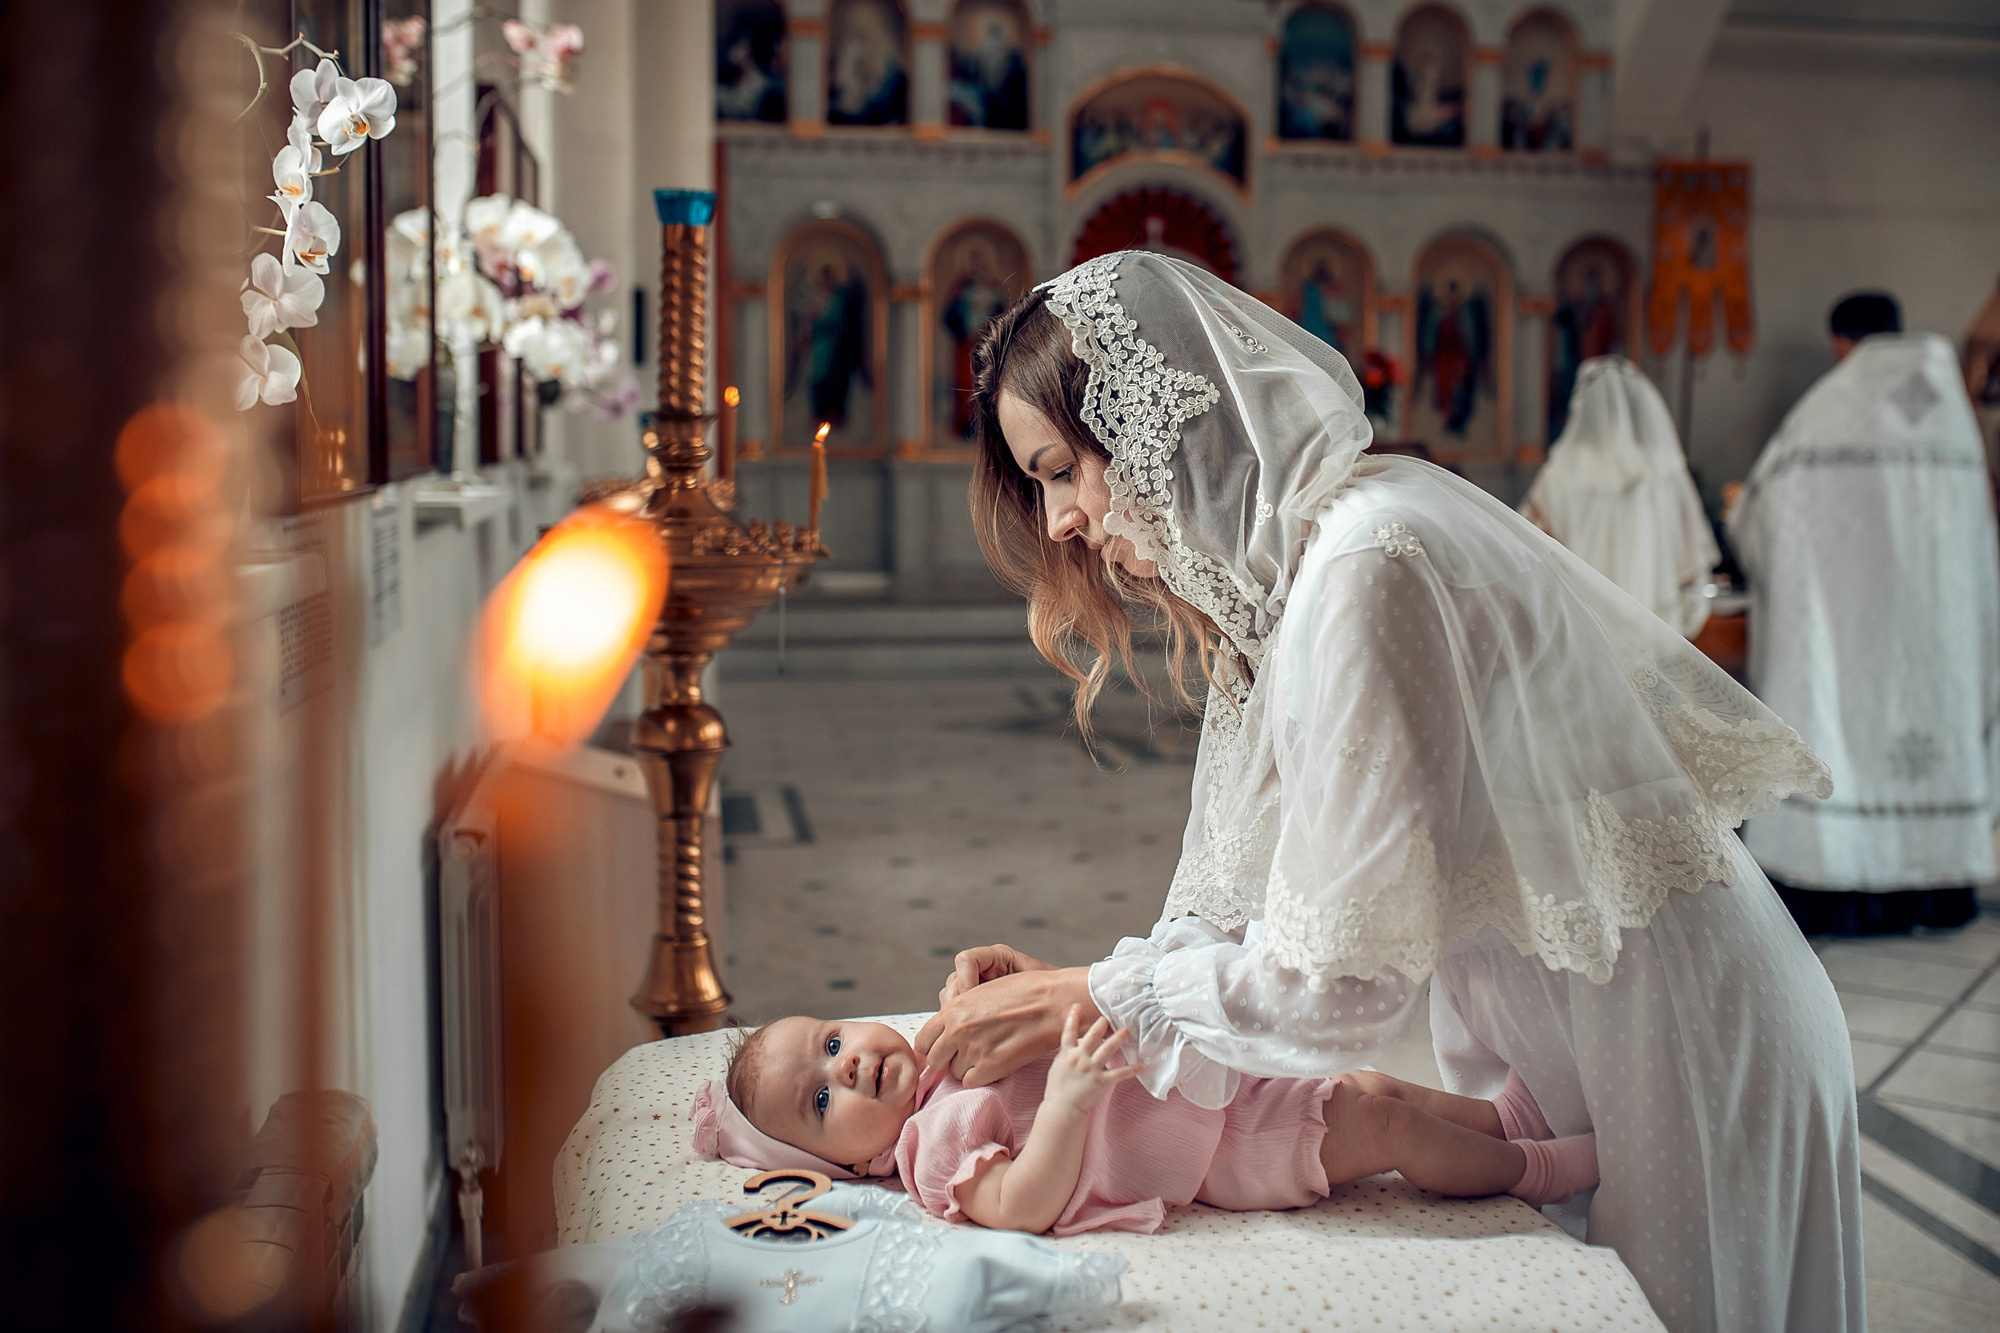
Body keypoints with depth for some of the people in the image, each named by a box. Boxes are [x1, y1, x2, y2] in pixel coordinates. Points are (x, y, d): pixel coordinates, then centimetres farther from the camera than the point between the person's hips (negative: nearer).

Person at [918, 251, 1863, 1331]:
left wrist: (1083, 1003, -17)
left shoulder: (1366, 564, -27)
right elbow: (1262, 914, 5)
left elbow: (1340, 980, -27)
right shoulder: (1266, 572, 4)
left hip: (1687, 1073, -9)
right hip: (1574, 1057, 9)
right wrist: (1062, 983, -8)